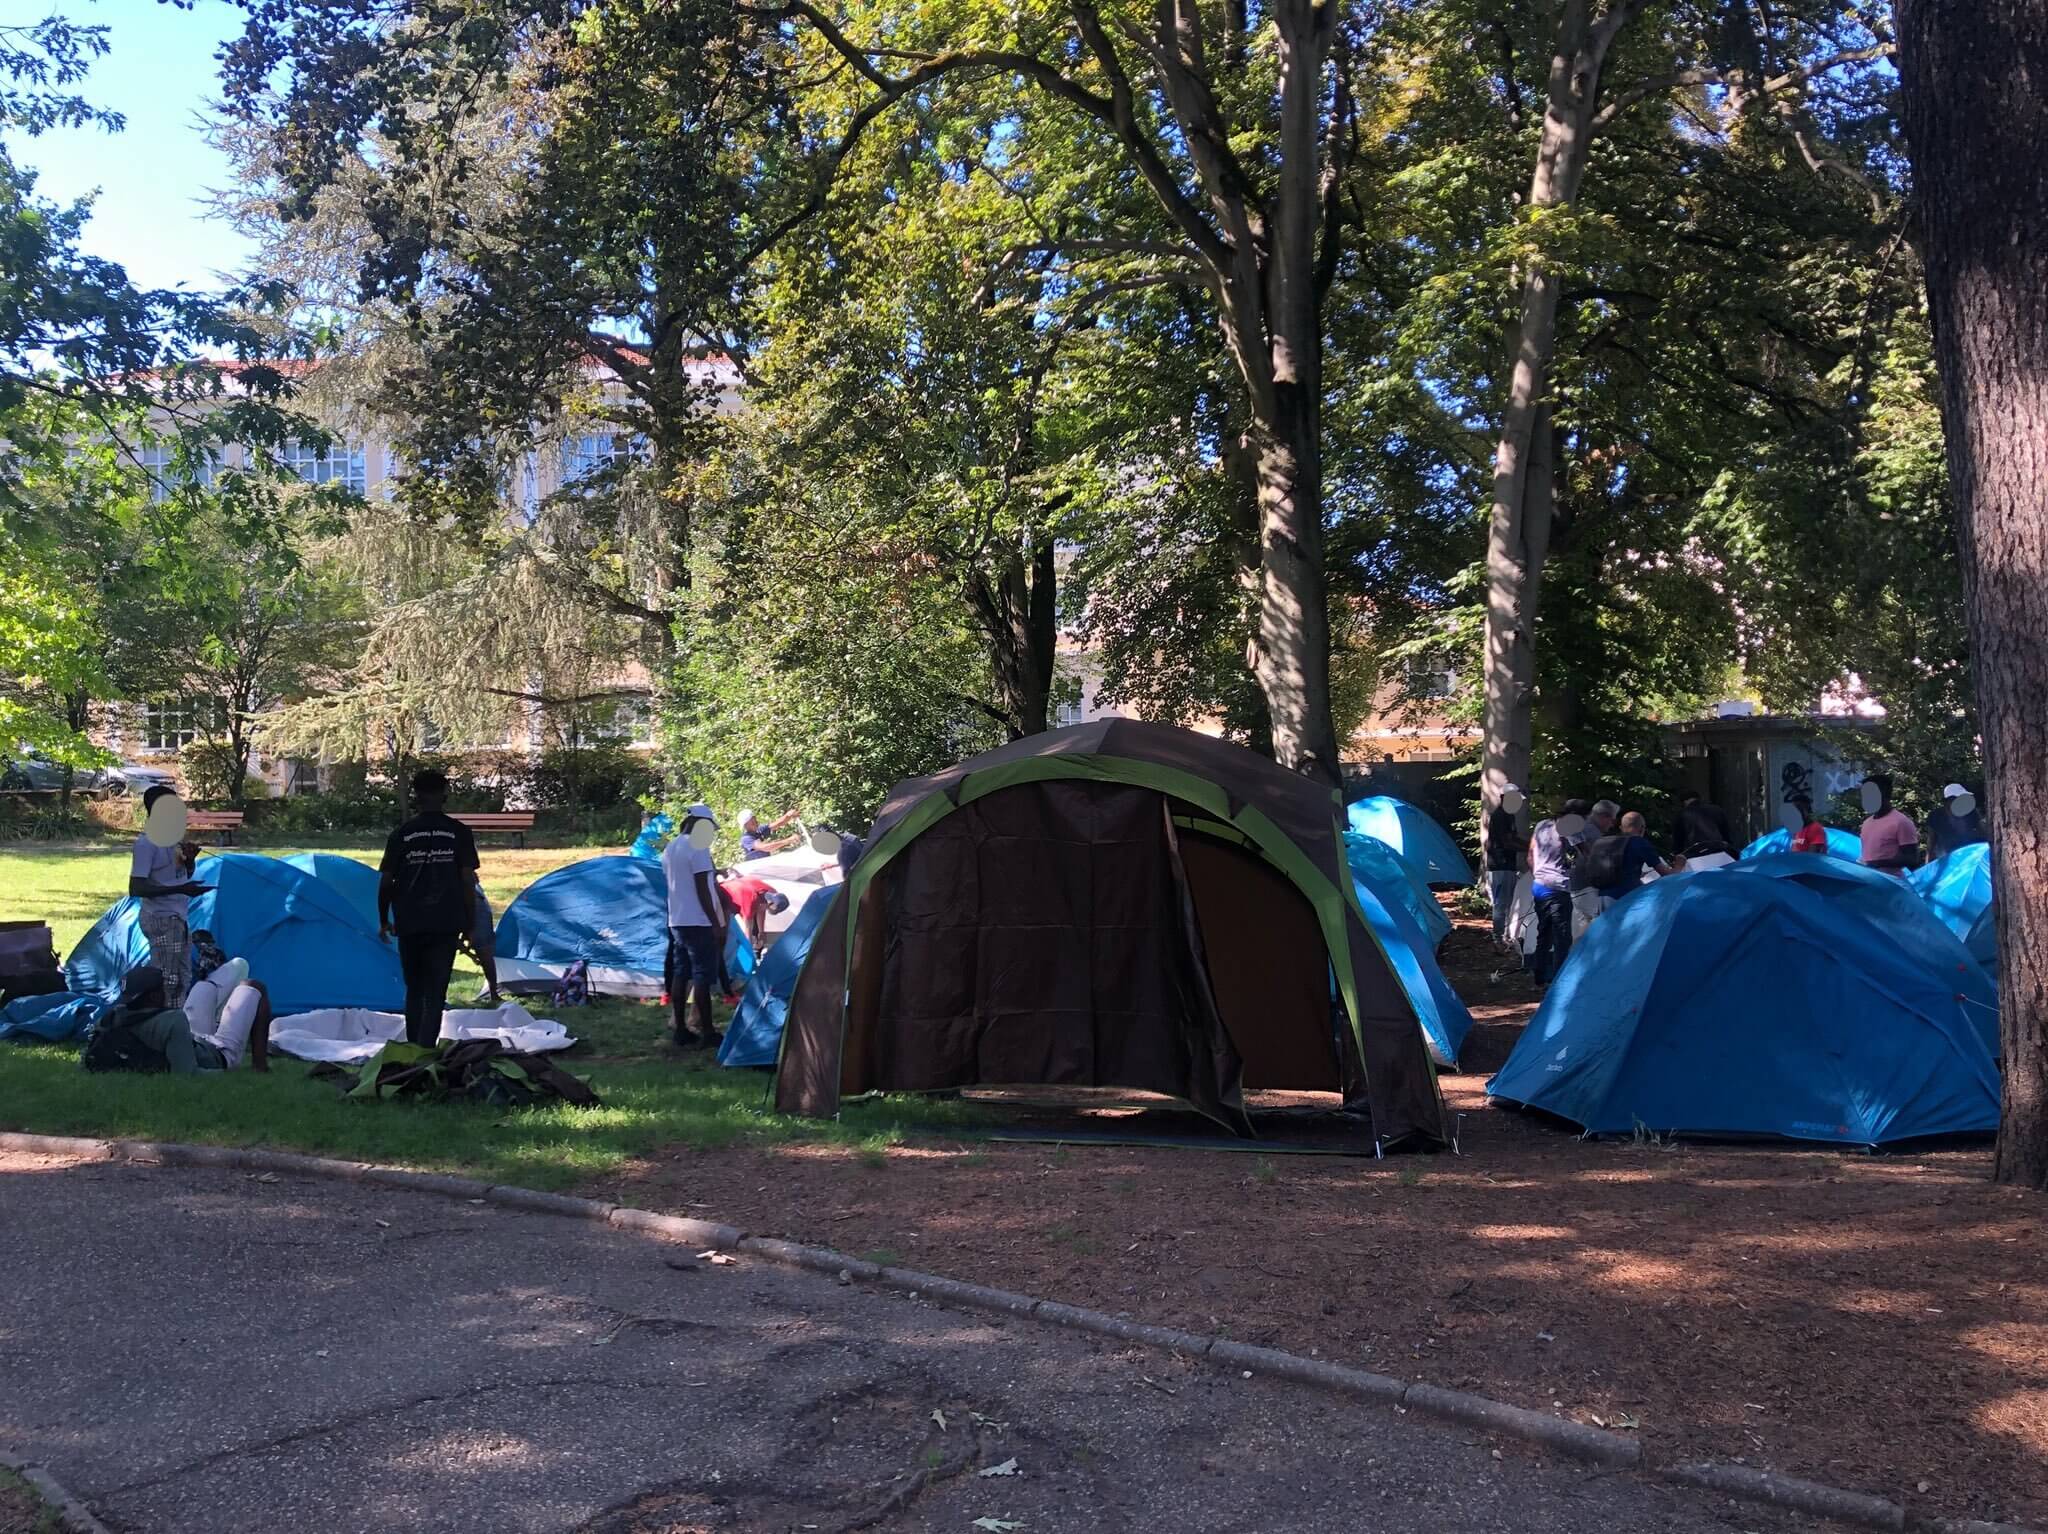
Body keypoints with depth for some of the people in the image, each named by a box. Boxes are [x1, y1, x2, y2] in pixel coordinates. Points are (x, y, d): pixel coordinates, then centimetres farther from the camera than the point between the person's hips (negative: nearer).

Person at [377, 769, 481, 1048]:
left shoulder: (401, 834, 2)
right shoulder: (459, 832, -1)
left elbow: (385, 882, 3)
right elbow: (468, 881, -3)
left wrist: (384, 920, 17)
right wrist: (470, 923, 6)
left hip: (409, 925, 2)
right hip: (445, 925, -2)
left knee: (414, 990, 17)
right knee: (436, 993, 0)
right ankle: (426, 1050, -12)